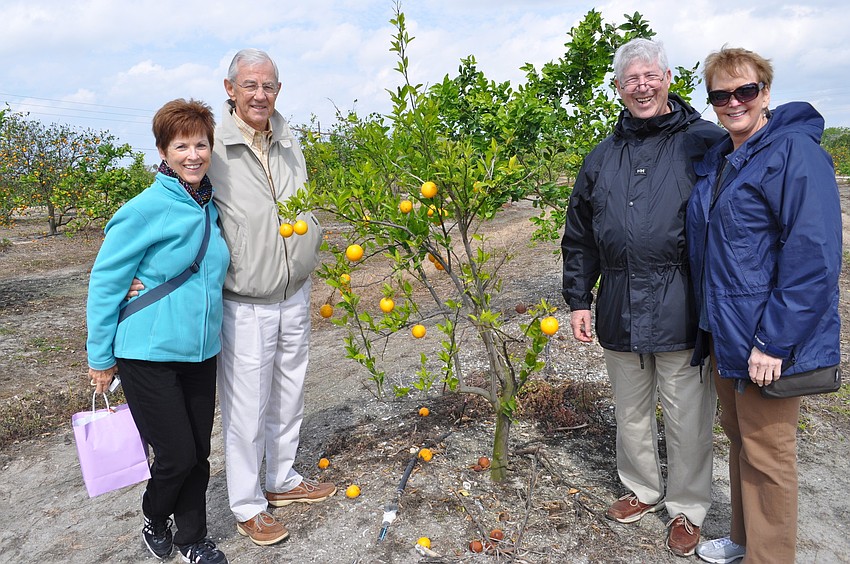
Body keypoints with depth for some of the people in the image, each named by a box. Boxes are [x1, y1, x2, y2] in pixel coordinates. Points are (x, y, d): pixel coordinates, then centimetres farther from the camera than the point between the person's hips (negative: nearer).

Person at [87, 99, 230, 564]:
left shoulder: (211, 207, 4)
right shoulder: (145, 210, -15)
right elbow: (104, 281, -9)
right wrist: (101, 357, -5)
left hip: (200, 352, 6)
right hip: (149, 355, -5)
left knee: (199, 453, 12)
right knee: (177, 455, 1)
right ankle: (154, 518, 34)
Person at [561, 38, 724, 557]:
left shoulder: (707, 143, -3)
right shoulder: (603, 158, 10)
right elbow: (579, 238, 14)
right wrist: (578, 299, 10)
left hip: (683, 313, -4)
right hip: (620, 313, 5)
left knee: (687, 419, 9)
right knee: (631, 412, 19)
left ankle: (687, 508, 32)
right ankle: (643, 490, 41)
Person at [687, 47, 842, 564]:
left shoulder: (795, 151, -14)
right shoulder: (715, 161, 10)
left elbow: (815, 258, -20)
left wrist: (774, 341, -22)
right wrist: (711, 327, 14)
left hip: (769, 343, -8)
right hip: (724, 335, 8)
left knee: (767, 454, 6)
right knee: (739, 438, 21)